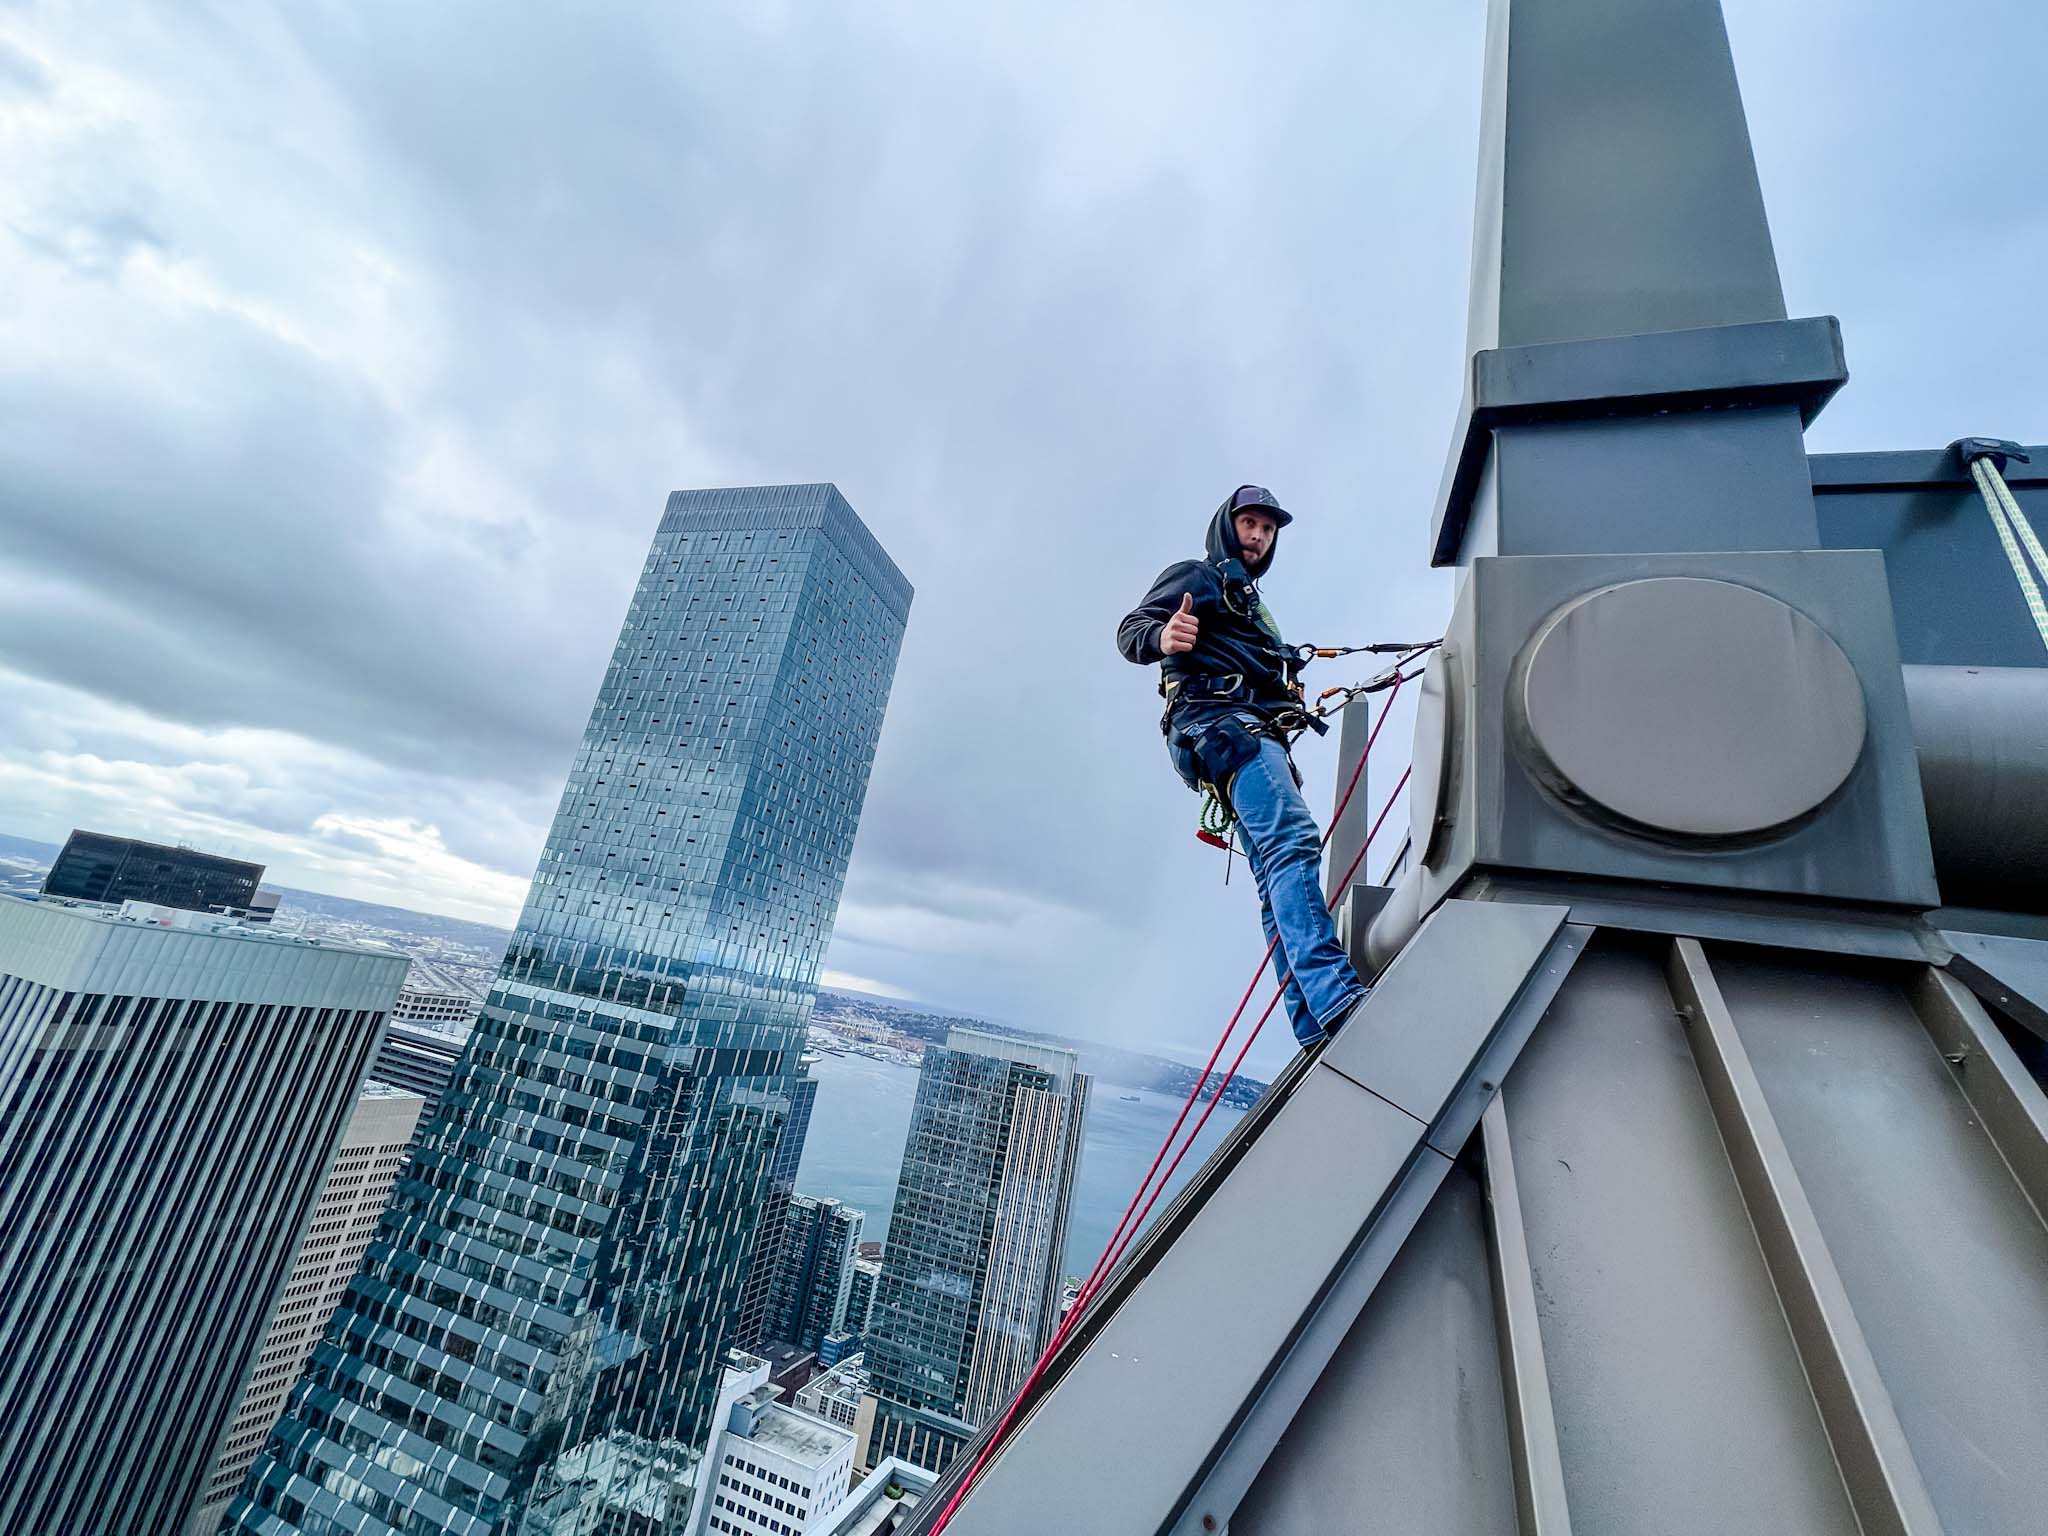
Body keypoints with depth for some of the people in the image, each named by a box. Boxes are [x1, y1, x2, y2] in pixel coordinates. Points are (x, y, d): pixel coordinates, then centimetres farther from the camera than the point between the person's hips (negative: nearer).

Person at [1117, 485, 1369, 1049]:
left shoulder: (1250, 601, 39)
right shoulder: (1197, 576, 12)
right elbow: (1130, 630, -5)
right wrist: (1162, 636, -27)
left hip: (1258, 733, 9)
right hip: (1218, 718, -9)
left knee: (1279, 879, -2)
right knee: (1293, 840, -28)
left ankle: (1314, 1027, -5)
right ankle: (1336, 998, -38)